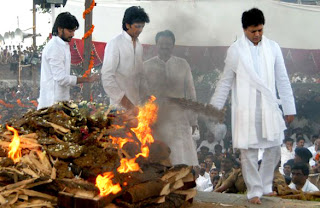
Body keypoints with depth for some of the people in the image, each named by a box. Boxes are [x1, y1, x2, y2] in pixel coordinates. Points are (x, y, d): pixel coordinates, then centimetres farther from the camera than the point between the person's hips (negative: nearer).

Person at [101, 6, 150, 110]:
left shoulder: (139, 45, 13)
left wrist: (141, 99, 13)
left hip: (136, 103, 6)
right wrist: (123, 99, -19)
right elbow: (107, 76, -14)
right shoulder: (115, 43, -8)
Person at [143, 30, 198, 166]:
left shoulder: (183, 65, 9)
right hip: (155, 120, 0)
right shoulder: (147, 66, 7)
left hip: (179, 120, 0)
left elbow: (190, 93, 9)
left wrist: (193, 121, 6)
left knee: (182, 157, -8)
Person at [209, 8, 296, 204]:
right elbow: (225, 82, 5)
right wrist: (214, 108, 4)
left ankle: (266, 186, 25)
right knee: (249, 152, 0)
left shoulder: (273, 47, 4)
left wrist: (290, 108, 7)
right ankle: (254, 190, 12)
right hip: (246, 109, -2)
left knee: (274, 149, 6)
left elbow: (283, 80, 7)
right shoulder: (235, 50, -2)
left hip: (269, 107, 3)